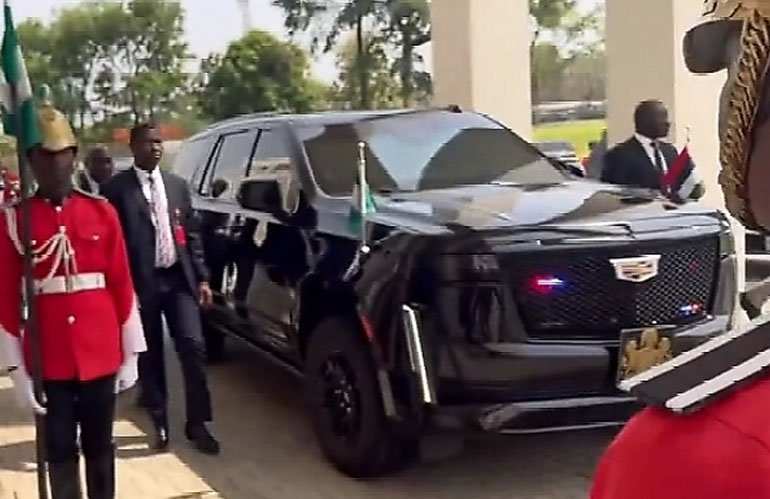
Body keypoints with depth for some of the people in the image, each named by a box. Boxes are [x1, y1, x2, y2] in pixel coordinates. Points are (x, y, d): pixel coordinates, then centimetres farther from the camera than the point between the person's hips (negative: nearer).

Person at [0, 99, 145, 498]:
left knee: (99, 447, 14)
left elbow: (122, 286, 4)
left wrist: (130, 354, 3)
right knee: (59, 451, 9)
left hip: (101, 355, 1)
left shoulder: (102, 213, 1)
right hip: (49, 360, -1)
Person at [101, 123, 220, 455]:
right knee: (150, 355, 7)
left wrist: (202, 278, 6)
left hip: (179, 278, 4)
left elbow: (192, 234, 12)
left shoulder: (177, 185, 11)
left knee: (193, 348, -1)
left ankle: (197, 424, 8)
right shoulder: (117, 188, -5)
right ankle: (160, 424, 21)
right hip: (142, 282, -3)